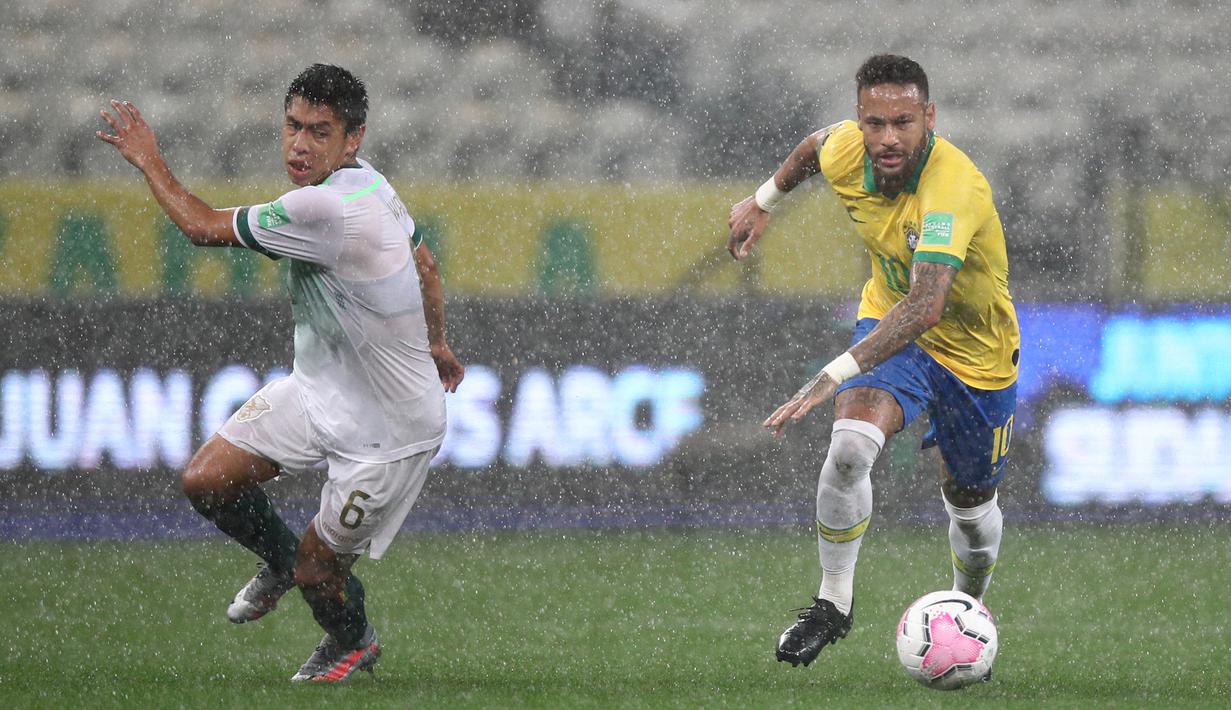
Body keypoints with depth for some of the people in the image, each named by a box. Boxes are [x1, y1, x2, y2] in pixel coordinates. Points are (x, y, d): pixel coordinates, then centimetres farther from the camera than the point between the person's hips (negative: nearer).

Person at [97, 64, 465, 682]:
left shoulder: (325, 210, -35)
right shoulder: (366, 180, -5)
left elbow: (204, 227, -22)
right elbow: (425, 265, 12)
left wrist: (147, 159, -8)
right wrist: (434, 345, 29)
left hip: (388, 432, -9)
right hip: (319, 390, 9)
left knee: (317, 570, 4)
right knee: (206, 481, 1)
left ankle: (353, 642, 37)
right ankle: (280, 560, 30)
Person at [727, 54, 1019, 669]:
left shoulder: (955, 187, -40)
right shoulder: (847, 151, -21)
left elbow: (926, 305, -52)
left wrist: (833, 376, -60)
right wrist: (764, 201, 18)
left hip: (976, 352, -3)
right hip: (888, 323, 3)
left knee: (970, 502, 15)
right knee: (850, 446, -26)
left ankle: (968, 611, 46)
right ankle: (834, 601, -9)